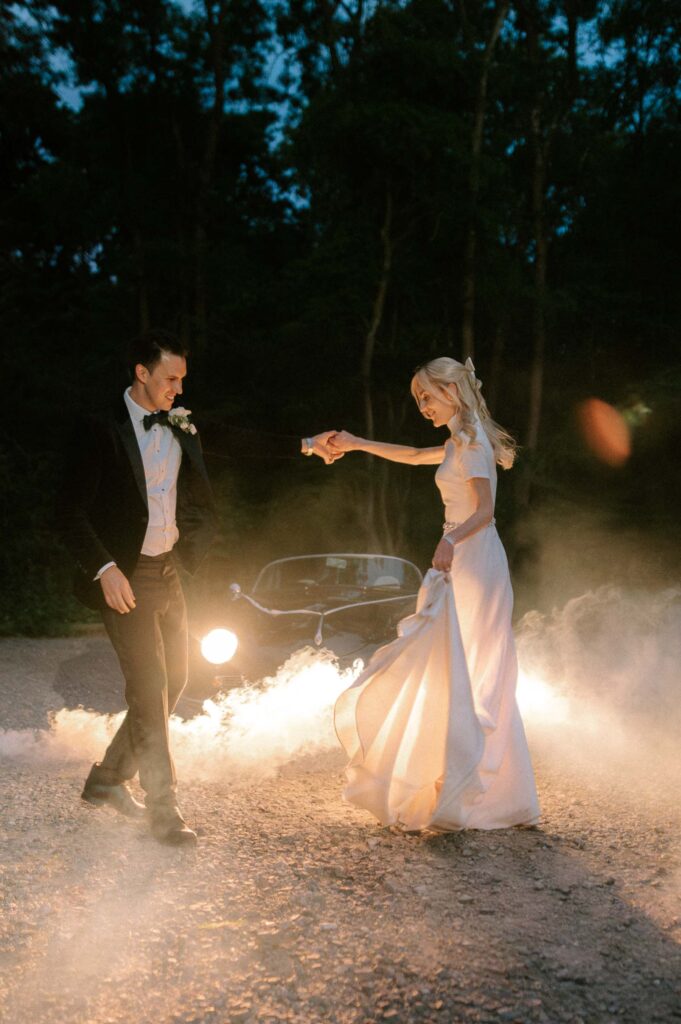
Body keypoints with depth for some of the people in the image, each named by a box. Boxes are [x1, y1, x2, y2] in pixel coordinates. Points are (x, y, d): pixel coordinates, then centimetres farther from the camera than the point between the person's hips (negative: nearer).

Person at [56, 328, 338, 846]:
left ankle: (108, 778, 30)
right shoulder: (102, 432, -12)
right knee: (150, 686, -7)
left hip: (168, 571, 8)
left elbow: (235, 440, 18)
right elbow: (70, 512, -13)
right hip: (125, 578, -7)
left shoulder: (180, 425, 6)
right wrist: (105, 569, -22)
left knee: (173, 680, 14)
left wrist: (305, 445, 16)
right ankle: (164, 808, 5)